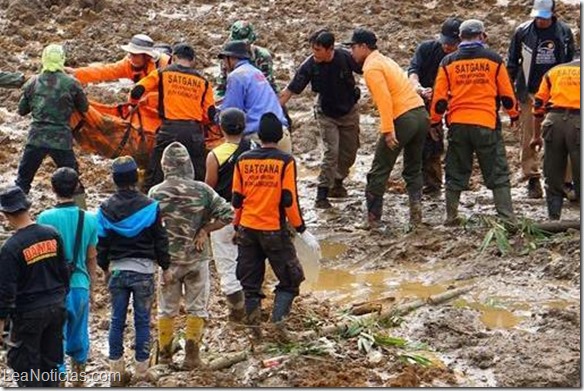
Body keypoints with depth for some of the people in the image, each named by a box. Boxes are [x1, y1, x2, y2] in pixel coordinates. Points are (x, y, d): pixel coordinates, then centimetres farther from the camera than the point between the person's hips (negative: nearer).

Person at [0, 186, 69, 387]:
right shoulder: (52, 235, -2)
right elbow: (64, 270, 9)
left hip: (29, 312, -6)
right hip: (56, 307, 6)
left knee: (24, 364, 6)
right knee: (51, 361, 16)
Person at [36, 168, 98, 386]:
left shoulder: (46, 219, -13)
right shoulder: (89, 219, -1)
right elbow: (91, 258, 8)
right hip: (80, 286, 4)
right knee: (79, 338, 17)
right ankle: (78, 383, 31)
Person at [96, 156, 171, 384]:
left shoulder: (106, 209, -2)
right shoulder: (149, 206, -9)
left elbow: (101, 243, 6)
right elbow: (160, 240, -3)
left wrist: (105, 268, 20)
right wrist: (165, 268, 8)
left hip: (117, 270, 2)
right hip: (144, 270, -2)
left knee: (117, 320, 9)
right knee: (143, 320, 5)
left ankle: (116, 369, 11)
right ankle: (141, 369, 9)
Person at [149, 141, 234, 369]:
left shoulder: (156, 193, -7)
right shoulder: (202, 190, -9)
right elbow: (227, 215, -11)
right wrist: (205, 229, -3)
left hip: (167, 258, 1)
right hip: (196, 257, -1)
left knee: (167, 309, 14)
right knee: (196, 307, 9)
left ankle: (165, 354, 19)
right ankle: (191, 355, 6)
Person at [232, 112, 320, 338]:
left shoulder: (243, 161, 3)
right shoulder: (285, 162, -8)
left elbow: (237, 199, 7)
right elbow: (289, 201, -11)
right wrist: (302, 231, -3)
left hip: (247, 229, 4)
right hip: (274, 231, -4)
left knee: (250, 283, 12)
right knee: (290, 280, 7)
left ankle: (254, 325, 9)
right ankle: (278, 320, -9)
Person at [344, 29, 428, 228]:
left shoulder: (371, 68, -7)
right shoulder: (385, 61, 23)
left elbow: (384, 99, -18)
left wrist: (388, 131, -21)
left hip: (403, 119, -9)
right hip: (421, 113, 9)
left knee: (379, 170, 2)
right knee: (413, 169, 18)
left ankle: (373, 218, 4)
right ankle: (416, 205, 2)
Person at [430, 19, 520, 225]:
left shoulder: (448, 62, 4)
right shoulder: (494, 60, 1)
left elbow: (439, 98, 5)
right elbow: (506, 94, 7)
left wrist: (435, 121, 19)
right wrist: (513, 114, 24)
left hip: (457, 125, 2)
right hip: (487, 123, -2)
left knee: (456, 173, 12)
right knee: (497, 173, 4)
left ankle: (451, 217, 14)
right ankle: (506, 216, -1)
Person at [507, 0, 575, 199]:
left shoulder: (564, 32, 4)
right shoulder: (523, 32, 1)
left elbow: (570, 62, 15)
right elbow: (512, 63, 9)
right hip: (529, 93, 0)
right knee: (529, 139, -1)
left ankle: (565, 180, 0)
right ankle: (532, 179, 7)